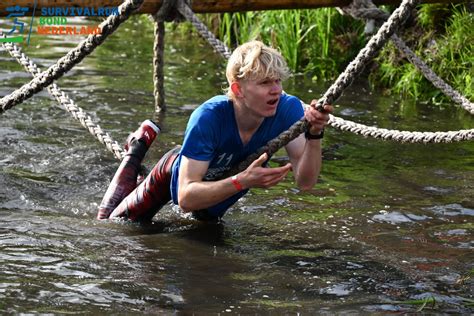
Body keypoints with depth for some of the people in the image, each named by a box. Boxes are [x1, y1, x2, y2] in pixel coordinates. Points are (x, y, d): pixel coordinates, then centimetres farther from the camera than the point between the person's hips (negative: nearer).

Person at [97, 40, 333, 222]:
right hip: (176, 175, -4)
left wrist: (314, 135, -55)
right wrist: (243, 181, -58)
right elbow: (186, 198, -44)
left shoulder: (288, 109, -34)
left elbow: (305, 182, -38)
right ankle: (138, 148, 32)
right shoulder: (208, 118, -42)